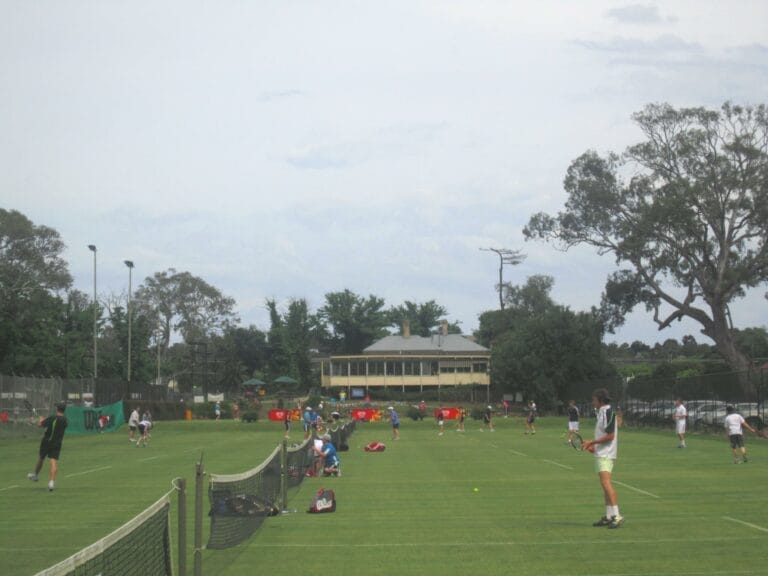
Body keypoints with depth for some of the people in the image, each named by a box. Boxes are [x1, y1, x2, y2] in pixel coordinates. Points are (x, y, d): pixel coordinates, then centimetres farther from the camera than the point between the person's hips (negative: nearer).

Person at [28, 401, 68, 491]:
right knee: (54, 462, -6)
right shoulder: (64, 420, 0)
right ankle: (51, 482, -20)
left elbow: (40, 424, -13)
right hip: (57, 444, 2)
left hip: (46, 442, -2)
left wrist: (41, 420, 8)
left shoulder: (52, 418, -16)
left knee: (40, 459, 19)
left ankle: (35, 474, 39)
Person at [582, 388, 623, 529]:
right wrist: (594, 446, 16)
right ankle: (608, 516, 14)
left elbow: (610, 436, -18)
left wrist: (592, 442, -14)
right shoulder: (602, 412, 17)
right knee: (605, 486, 11)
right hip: (601, 453, 10)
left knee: (606, 483, -18)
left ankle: (617, 516, -23)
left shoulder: (608, 412, -14)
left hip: (606, 455, -10)